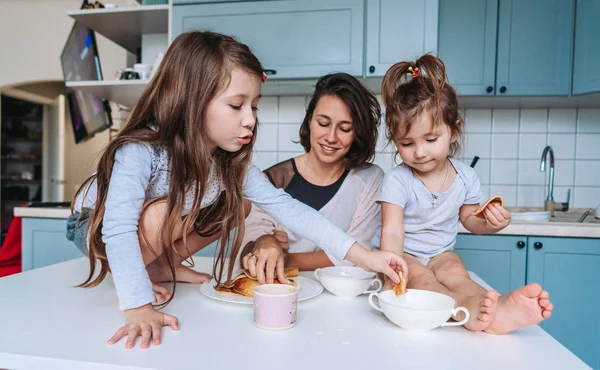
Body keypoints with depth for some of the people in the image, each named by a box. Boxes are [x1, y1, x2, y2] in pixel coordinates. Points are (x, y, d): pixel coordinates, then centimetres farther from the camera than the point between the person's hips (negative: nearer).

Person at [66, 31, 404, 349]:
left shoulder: (232, 162, -21)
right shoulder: (138, 153, -36)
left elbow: (286, 207, -26)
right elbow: (119, 231, -41)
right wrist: (139, 307, -48)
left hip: (155, 231, 5)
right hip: (94, 226, -5)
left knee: (233, 206, -12)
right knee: (165, 211, -35)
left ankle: (163, 266, 2)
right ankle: (131, 274, -6)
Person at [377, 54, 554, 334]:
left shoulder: (465, 177, -3)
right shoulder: (397, 180, -16)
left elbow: (468, 218, 13)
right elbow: (392, 232, -22)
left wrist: (489, 224, -10)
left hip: (440, 253, 3)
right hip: (404, 255, -2)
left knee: (454, 270, -30)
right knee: (418, 275, -34)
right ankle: (467, 308, -60)